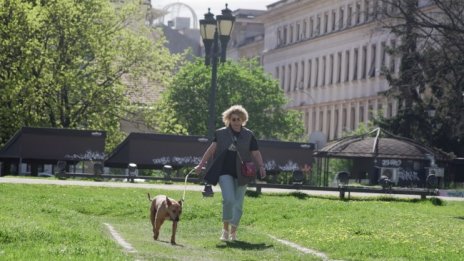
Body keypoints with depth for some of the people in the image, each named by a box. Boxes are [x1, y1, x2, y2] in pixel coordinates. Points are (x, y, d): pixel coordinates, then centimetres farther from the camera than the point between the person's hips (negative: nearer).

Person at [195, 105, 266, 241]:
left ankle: (233, 231, 20)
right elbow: (211, 149, 0)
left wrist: (261, 167, -13)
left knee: (238, 204, 5)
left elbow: (256, 153, 3)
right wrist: (201, 165, -6)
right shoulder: (221, 133, 3)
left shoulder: (249, 135, 4)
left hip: (241, 174, 2)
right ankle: (225, 229, -1)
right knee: (229, 199, -17)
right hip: (225, 172, -2)